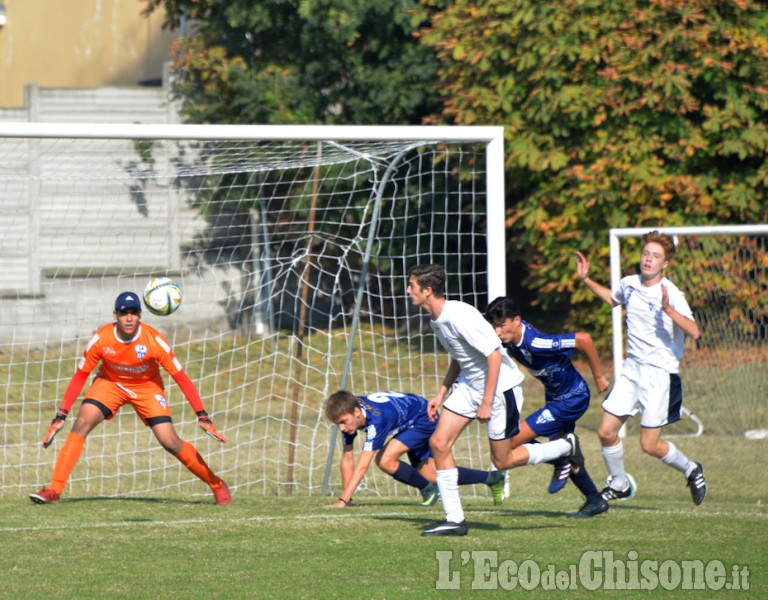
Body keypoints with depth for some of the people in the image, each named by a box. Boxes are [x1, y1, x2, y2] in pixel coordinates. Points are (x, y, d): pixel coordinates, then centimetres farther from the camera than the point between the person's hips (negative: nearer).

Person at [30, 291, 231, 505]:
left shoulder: (153, 340, -27)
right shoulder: (101, 339, -24)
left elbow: (181, 377, -22)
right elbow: (79, 377, -14)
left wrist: (203, 417, -25)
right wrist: (60, 416, -18)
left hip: (147, 386, -1)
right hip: (109, 383, 1)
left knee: (170, 442, -13)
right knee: (81, 424, -22)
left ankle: (217, 485, 7)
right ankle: (54, 490, -21)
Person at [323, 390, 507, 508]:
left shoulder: (375, 419, -41)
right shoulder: (348, 413, -19)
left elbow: (362, 465, -45)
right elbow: (347, 459, -12)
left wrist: (342, 500, -49)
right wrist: (346, 498, -15)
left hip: (424, 417, -9)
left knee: (385, 460, -27)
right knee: (432, 477, 14)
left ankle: (428, 489, -4)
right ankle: (492, 478, 31)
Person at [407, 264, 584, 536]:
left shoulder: (460, 316, -27)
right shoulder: (436, 320, 3)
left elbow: (494, 355, -26)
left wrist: (487, 402, -25)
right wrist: (441, 394, 13)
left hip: (500, 386, -9)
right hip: (468, 385, 9)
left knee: (502, 461, 1)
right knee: (439, 442, -5)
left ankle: (566, 447, 23)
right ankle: (454, 519, -1)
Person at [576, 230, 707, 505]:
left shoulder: (671, 294, -16)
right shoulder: (629, 284, 3)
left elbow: (694, 332, -29)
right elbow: (612, 299, 29)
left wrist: (668, 309, -41)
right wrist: (586, 280, 20)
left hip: (661, 372, -6)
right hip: (632, 367, 6)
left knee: (649, 445, -6)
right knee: (606, 431, 0)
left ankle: (691, 470, 22)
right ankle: (619, 485, 24)